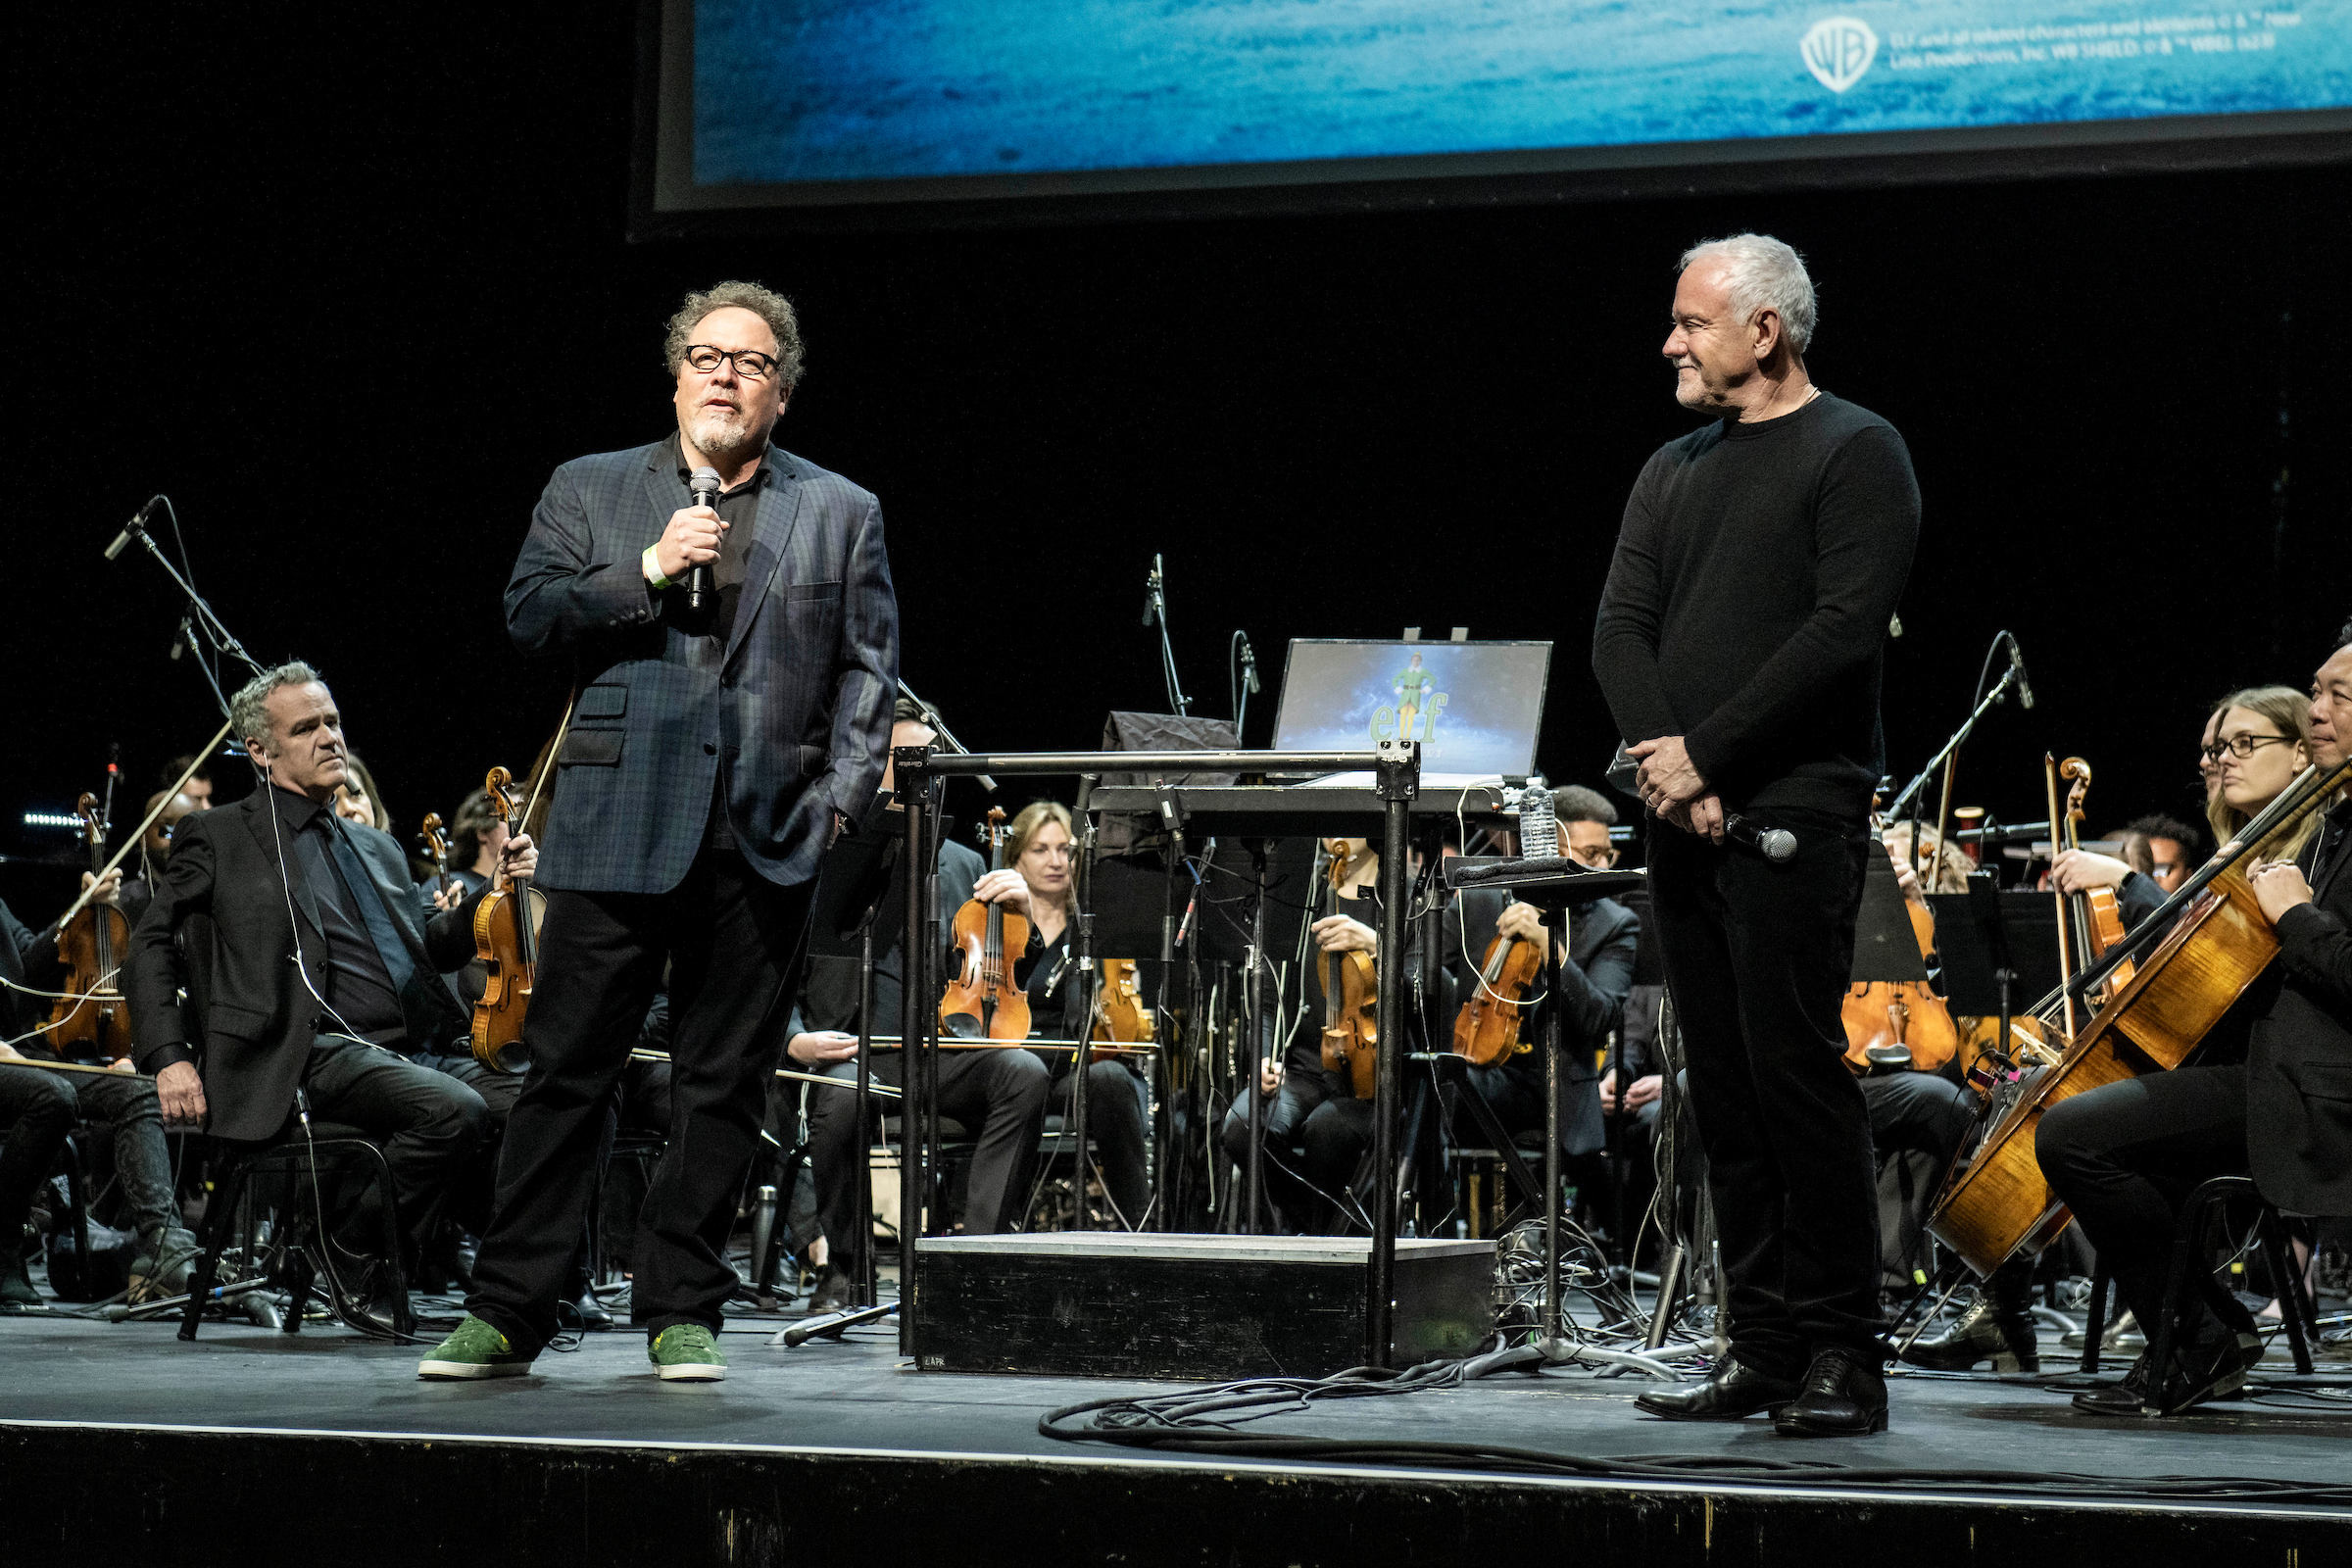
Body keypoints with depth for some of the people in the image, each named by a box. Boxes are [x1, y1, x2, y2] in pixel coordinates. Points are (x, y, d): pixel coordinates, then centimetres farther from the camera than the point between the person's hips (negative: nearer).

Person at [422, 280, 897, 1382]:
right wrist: (651, 569, -10)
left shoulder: (841, 513, 13)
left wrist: (842, 796, -3)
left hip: (765, 839, 1)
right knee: (565, 1074, 0)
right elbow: (529, 617, 2)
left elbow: (866, 669, 9)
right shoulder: (588, 490, 12)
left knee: (724, 1084, 4)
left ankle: (681, 1312, 13)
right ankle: (507, 1312, 5)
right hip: (618, 827, -1)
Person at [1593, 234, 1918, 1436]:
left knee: (1794, 1067, -10)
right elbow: (1620, 629, 10)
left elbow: (1844, 628, -13)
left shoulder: (1854, 453, -2)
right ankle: (1762, 1349, 11)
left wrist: (1708, 752, -15)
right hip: (1684, 813, 7)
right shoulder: (1673, 470, 19)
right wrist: (1664, 759, -8)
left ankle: (1841, 1358, -5)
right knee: (1723, 1085, 6)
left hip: (1796, 807, -7)